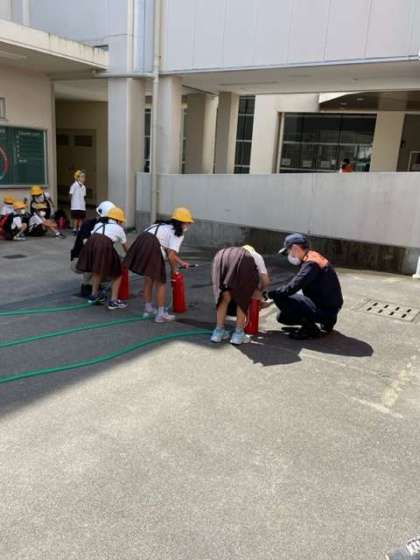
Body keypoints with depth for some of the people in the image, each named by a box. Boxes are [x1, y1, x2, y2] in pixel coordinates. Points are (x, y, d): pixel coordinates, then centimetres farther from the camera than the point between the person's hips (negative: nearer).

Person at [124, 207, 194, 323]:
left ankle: (148, 309, 36)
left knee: (148, 280, 24)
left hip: (141, 243, 8)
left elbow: (168, 250, 31)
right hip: (152, 248, -8)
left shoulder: (164, 226, 27)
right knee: (160, 283, 8)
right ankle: (161, 314, 14)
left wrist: (181, 262, 36)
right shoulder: (178, 233, 1)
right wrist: (174, 270, 8)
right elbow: (171, 256, -8)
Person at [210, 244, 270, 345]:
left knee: (225, 298, 20)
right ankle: (238, 334, 16)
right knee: (243, 298, 16)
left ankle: (218, 331, 24)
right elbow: (266, 281, 29)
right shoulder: (256, 256, 39)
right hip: (243, 262, -3)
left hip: (221, 257, 3)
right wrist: (258, 290, 49)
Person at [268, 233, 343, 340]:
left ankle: (311, 329, -8)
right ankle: (326, 322, 13)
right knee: (282, 317, 12)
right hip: (328, 307, 10)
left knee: (281, 298, -17)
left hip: (325, 310, -10)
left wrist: (269, 294, -13)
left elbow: (292, 288, -26)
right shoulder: (312, 258, 11)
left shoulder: (311, 263, -20)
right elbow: (296, 284, 15)